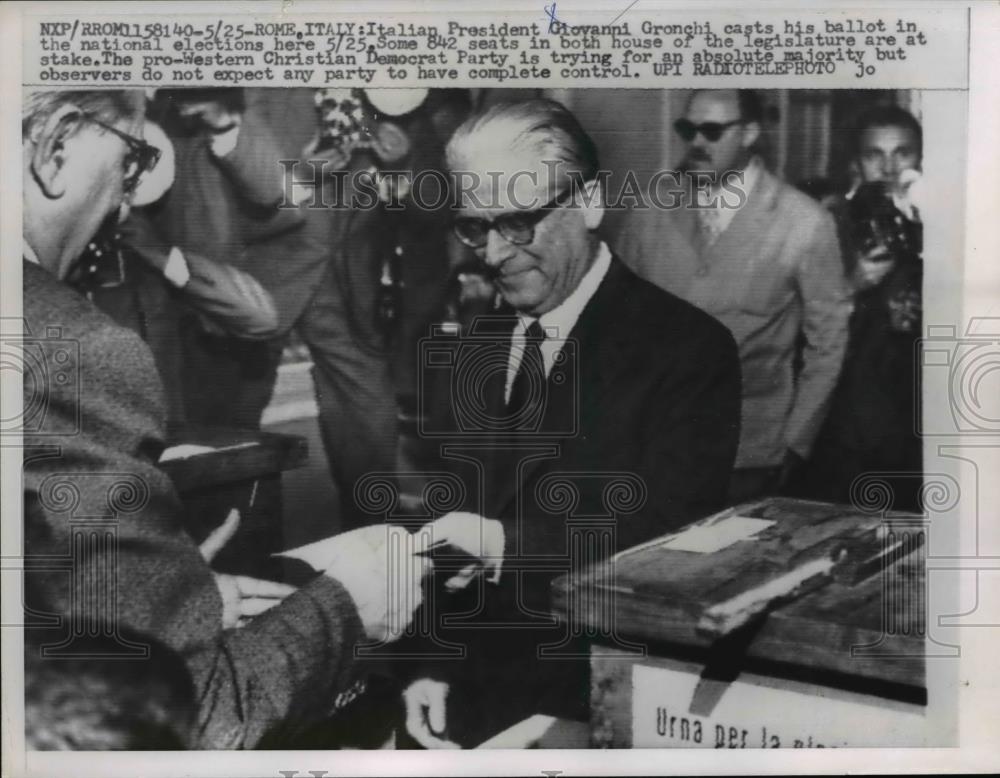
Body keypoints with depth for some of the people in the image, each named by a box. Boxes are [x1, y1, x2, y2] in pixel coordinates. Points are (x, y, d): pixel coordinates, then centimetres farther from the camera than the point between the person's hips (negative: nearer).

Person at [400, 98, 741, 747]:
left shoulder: (688, 348, -7)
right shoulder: (454, 349, 9)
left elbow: (668, 539, -14)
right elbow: (428, 522, 9)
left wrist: (505, 545, -24)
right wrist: (427, 663, -3)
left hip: (596, 703, -3)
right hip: (462, 691, 4)